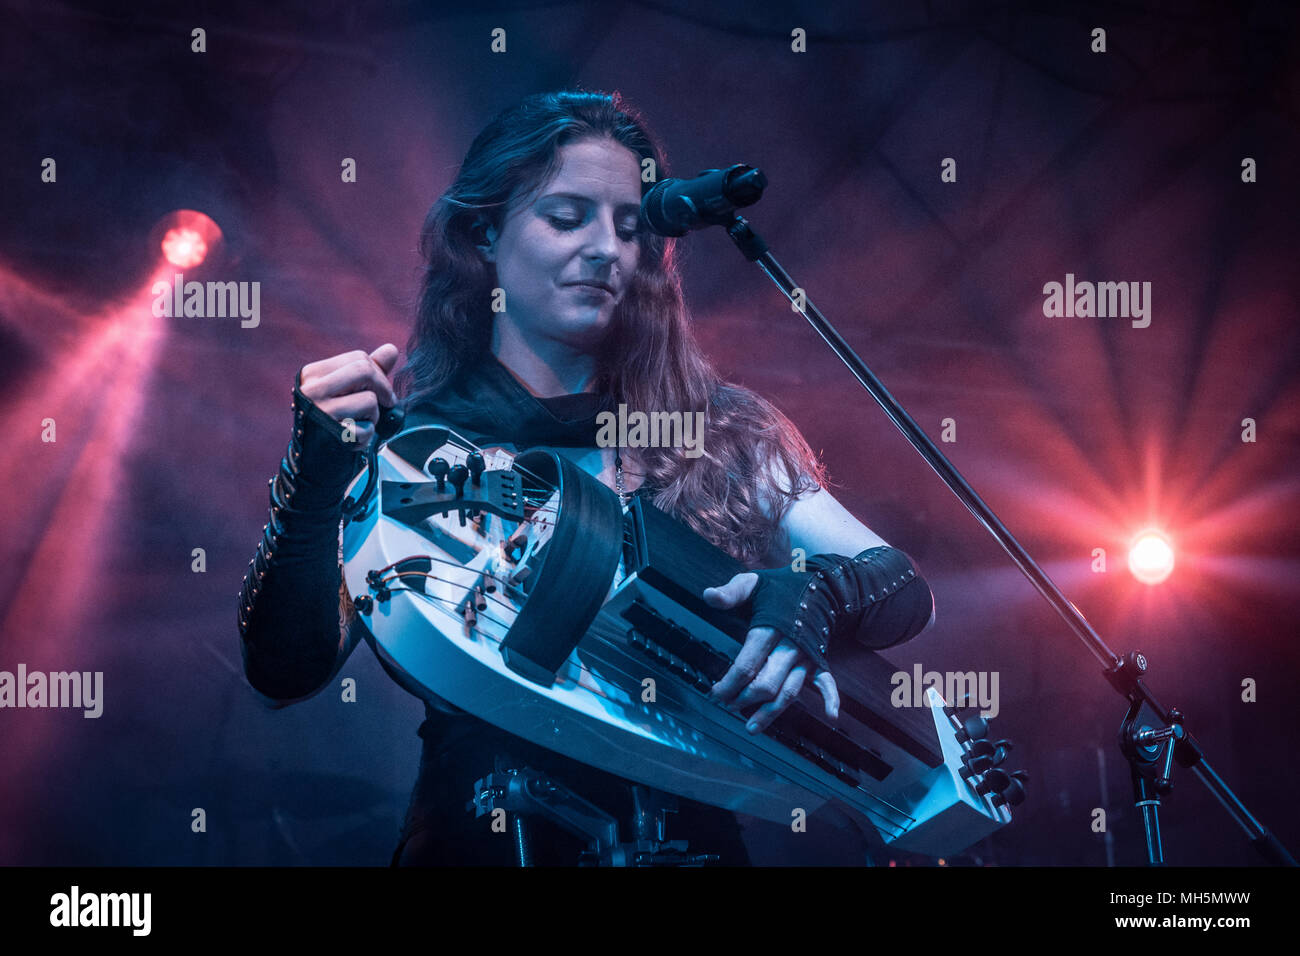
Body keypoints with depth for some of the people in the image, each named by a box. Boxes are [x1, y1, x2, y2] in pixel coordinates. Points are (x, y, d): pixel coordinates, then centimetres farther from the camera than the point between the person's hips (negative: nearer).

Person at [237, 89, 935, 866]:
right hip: (481, 836, -1)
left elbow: (907, 590, 4)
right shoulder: (408, 441, 2)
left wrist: (822, 592, -17)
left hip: (689, 832, 2)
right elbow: (285, 674, -7)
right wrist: (315, 482, -22)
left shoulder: (721, 429, 7)